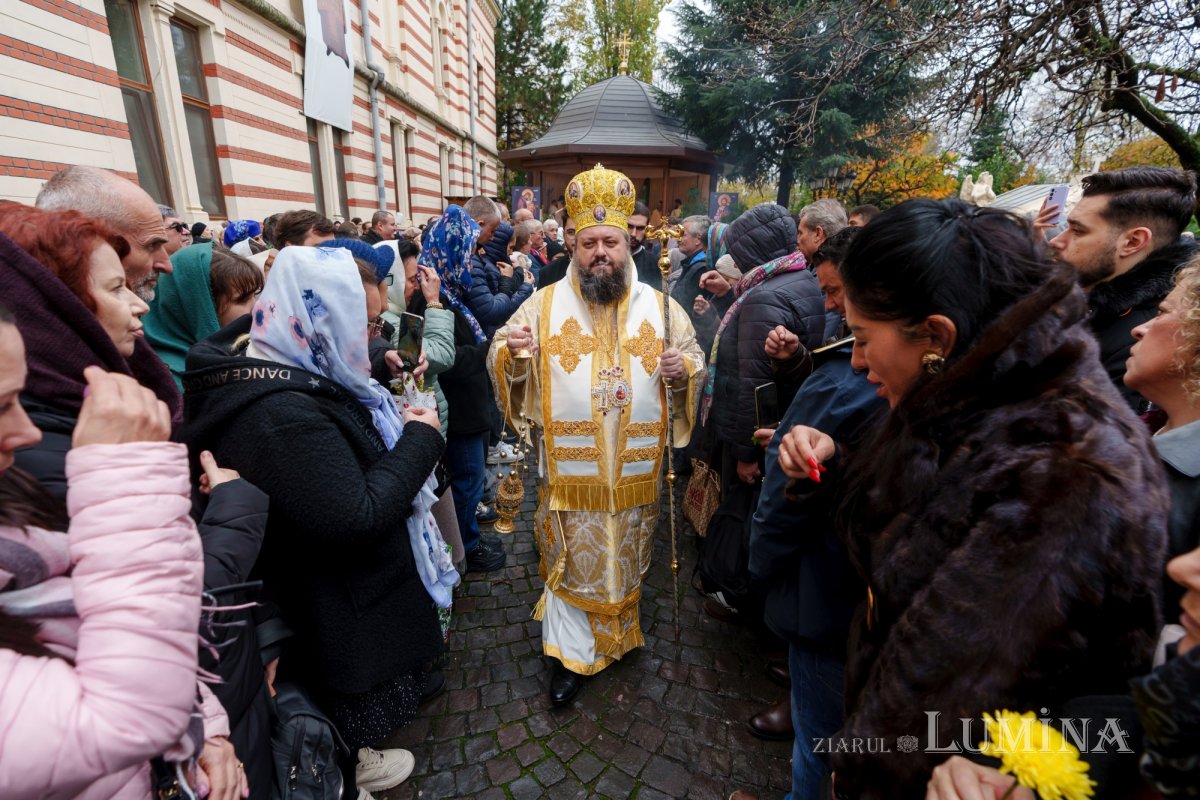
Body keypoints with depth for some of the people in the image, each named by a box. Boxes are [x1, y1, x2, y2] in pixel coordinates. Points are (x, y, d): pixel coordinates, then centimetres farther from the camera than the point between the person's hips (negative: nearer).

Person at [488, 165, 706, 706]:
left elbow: (694, 356, 8)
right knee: (571, 562, 12)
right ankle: (572, 654, 32)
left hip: (637, 469, 2)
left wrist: (683, 367, -15)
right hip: (570, 469, -1)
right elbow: (500, 360, 0)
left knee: (626, 560, 21)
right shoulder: (545, 303, -3)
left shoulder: (659, 306, 0)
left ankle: (620, 631, 47)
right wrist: (511, 350, -24)